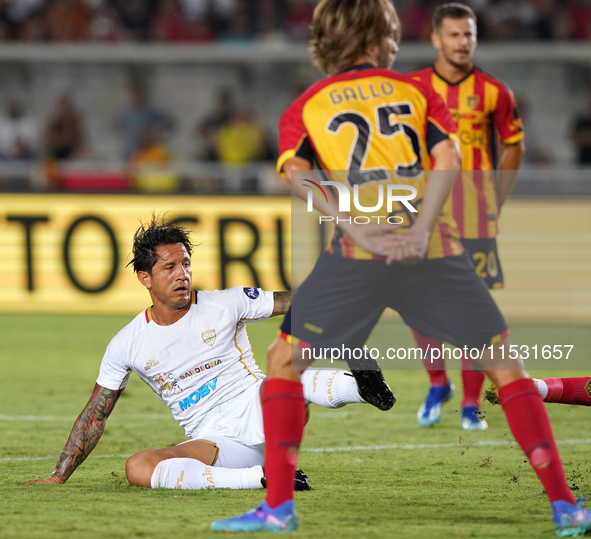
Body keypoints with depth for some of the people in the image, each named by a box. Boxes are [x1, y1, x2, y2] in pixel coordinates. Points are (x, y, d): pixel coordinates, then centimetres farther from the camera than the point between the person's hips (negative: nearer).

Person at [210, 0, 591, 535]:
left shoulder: (304, 108, 18)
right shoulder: (417, 92, 18)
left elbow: (298, 174, -2)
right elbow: (447, 157, -1)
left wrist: (359, 230, -12)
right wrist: (420, 230, -13)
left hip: (358, 254, -1)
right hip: (435, 249, 1)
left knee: (285, 360, 14)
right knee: (504, 363, 12)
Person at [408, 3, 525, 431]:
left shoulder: (493, 92, 0)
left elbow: (514, 146, 11)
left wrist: (497, 200, 5)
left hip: (475, 214, -1)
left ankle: (471, 405, 6)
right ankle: (438, 383, 21)